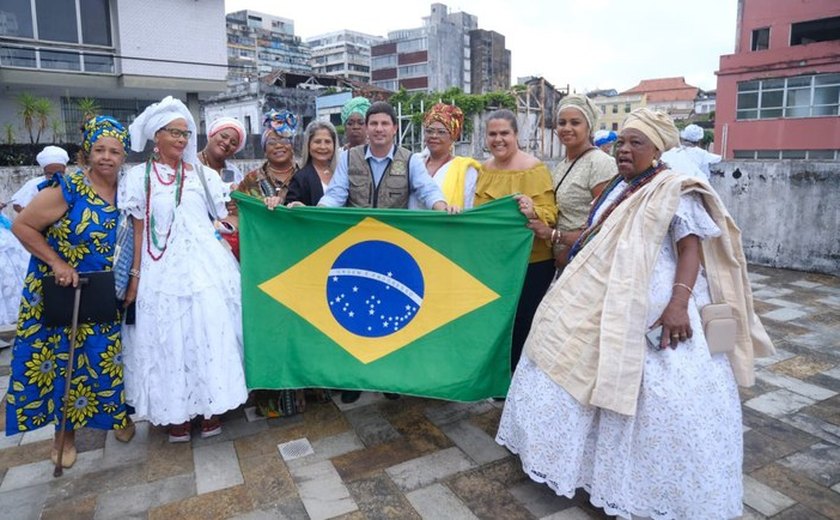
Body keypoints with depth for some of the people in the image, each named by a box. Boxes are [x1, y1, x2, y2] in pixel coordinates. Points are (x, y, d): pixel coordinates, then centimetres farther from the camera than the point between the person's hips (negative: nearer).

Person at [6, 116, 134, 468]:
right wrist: (57, 264, -17)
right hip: (63, 294, -3)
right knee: (61, 358, 9)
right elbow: (22, 226, -12)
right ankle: (65, 432, 26)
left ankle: (117, 415, 32)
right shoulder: (67, 190, -16)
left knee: (108, 356, 10)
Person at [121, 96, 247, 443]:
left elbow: (228, 215, 9)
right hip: (162, 271, -1)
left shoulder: (203, 174, 10)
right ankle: (176, 414, 17)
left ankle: (210, 408, 16)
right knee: (168, 339, 3)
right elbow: (138, 230, 4)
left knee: (210, 333, 1)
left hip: (205, 267, 1)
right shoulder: (139, 176, 6)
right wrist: (135, 275, -1)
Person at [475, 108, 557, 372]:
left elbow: (550, 215, -17)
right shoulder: (484, 168, 8)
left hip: (530, 265, -6)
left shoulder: (535, 168, -10)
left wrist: (532, 212, -35)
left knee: (521, 332, 2)